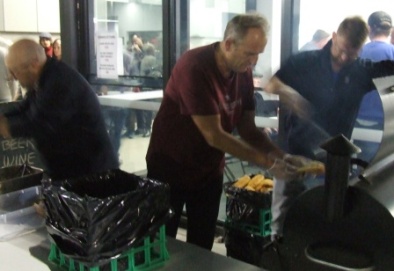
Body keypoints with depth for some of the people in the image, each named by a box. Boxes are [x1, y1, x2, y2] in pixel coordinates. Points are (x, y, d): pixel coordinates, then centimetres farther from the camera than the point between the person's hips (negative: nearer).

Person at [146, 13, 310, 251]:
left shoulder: (244, 73, -6)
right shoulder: (194, 68, -27)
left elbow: (247, 129, -1)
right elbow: (214, 136, -29)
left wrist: (283, 156, -16)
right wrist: (269, 162, -28)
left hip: (209, 169, 6)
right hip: (171, 167, -5)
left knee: (202, 245, 12)